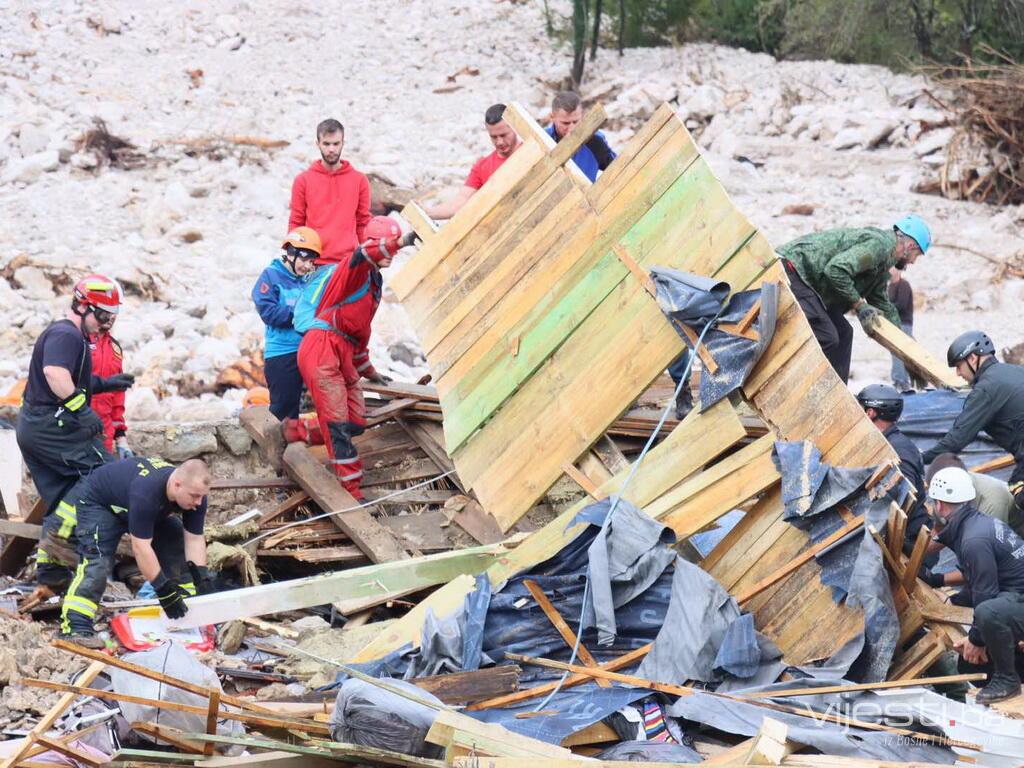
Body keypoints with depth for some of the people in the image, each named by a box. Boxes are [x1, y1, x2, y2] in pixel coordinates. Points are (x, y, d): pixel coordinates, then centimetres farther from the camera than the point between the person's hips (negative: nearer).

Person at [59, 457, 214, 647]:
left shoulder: (196, 496, -24)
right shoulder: (146, 491, -45)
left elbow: (194, 540, -17)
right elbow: (141, 547, -42)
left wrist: (203, 580, -26)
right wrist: (164, 589, -39)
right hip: (98, 502, -8)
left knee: (178, 551, -2)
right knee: (97, 562, -26)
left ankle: (187, 615, 9)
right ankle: (75, 627, -33)